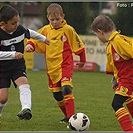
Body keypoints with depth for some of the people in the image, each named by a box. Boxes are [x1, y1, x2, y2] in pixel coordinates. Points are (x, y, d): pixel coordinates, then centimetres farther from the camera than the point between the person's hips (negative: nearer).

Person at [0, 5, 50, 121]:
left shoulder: (20, 30, -4)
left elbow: (30, 33, 20)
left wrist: (43, 39, 34)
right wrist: (13, 54, -37)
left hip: (18, 67, 3)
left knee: (24, 83, -27)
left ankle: (26, 109, -42)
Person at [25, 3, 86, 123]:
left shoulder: (68, 30, -5)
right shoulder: (45, 30, 4)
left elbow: (79, 45, 5)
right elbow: (35, 39, 12)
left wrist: (82, 60, 14)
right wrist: (29, 45, -11)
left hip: (65, 65, -5)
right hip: (52, 67, 5)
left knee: (66, 89, -23)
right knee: (57, 95, 10)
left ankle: (72, 117, -23)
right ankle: (67, 116, 27)